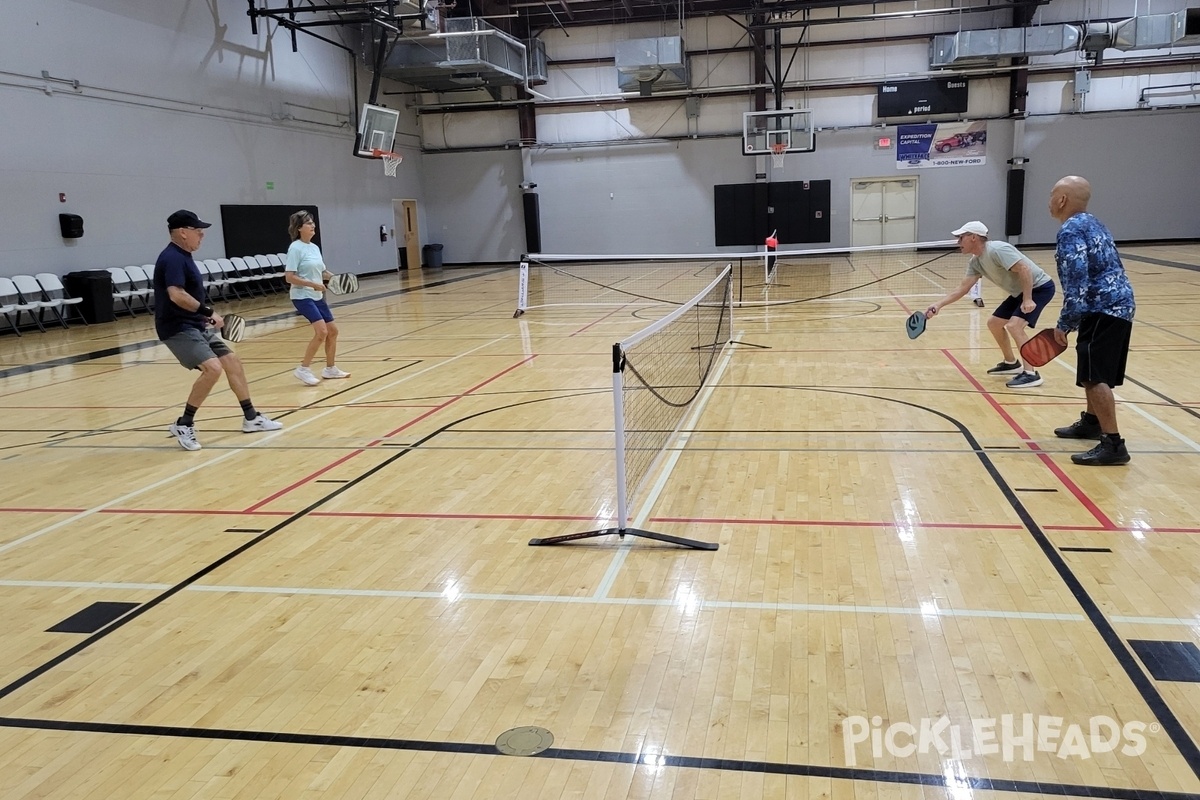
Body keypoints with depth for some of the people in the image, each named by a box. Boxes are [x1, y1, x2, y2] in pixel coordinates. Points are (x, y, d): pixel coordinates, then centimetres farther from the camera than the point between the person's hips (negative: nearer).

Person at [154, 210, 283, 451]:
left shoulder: (183, 257, 14)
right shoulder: (172, 258, -17)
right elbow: (176, 295, -30)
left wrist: (206, 316, 20)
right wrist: (208, 312, -27)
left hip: (195, 325, 11)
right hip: (178, 328, -11)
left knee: (232, 361, 12)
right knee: (212, 368, -24)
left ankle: (251, 418, 22)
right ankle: (183, 424, -10)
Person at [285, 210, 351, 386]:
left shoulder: (315, 247, 10)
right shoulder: (295, 248, -14)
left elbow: (322, 272, 18)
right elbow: (289, 277, -18)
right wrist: (312, 284, -24)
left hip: (317, 297, 9)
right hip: (302, 296, -9)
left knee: (332, 331, 12)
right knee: (321, 331, -20)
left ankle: (330, 368, 27)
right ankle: (303, 369, -9)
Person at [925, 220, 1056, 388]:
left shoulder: (997, 250, -25)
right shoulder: (975, 262, 3)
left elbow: (1024, 270, -30)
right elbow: (962, 289, 4)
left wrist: (1027, 300, -32)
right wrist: (938, 305, -5)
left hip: (1040, 286, -10)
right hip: (1020, 291, 10)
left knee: (1014, 325, -25)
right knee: (993, 323, 15)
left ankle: (1031, 374, -20)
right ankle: (1011, 363, 31)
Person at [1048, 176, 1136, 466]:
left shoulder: (1071, 230, -13)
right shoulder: (1091, 224, 19)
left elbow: (1076, 281, -21)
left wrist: (1065, 323, -15)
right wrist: (1072, 321, 21)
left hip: (1104, 309, -11)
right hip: (1118, 304, 11)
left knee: (1094, 376, -12)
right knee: (1094, 371, 24)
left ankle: (1113, 444, -13)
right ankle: (1091, 422, 39)